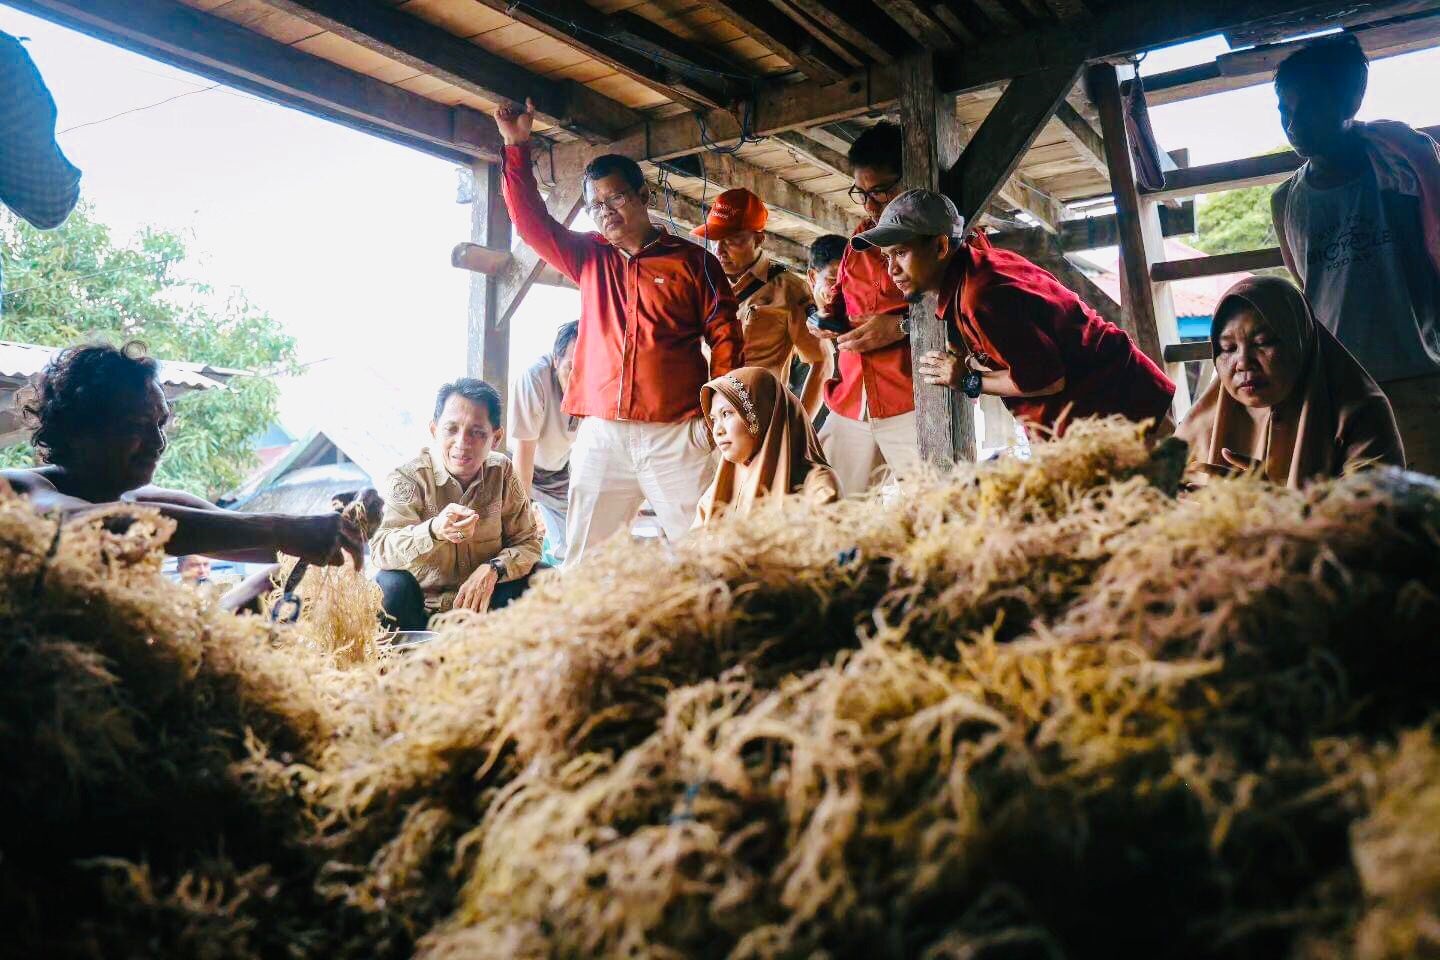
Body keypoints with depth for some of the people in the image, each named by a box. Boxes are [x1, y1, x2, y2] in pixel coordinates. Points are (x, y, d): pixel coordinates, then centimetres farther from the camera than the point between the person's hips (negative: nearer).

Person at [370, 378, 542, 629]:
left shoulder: (502, 471, -4)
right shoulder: (406, 478, -14)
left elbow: (528, 542, -4)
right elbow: (381, 550, -28)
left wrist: (492, 569, -26)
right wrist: (434, 531, -49)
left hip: (482, 606, 2)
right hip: (421, 613, -2)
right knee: (391, 584, -33)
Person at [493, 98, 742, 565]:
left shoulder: (694, 261, 5)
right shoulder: (590, 258, 17)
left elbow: (724, 338, 1)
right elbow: (531, 221, 18)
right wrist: (517, 147, 9)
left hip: (677, 436, -3)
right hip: (601, 436, 4)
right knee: (583, 563, 1)